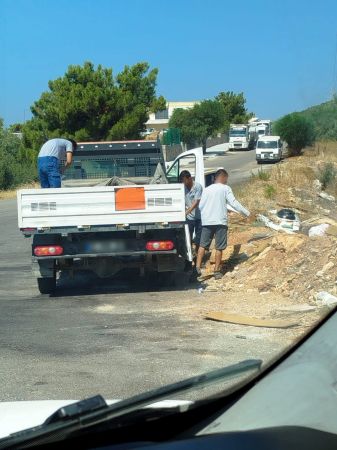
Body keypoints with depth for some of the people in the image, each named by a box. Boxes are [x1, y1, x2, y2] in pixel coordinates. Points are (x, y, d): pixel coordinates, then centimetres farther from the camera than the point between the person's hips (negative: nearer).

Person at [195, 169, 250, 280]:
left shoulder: (207, 189, 11)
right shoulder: (225, 188, -1)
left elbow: (200, 205, 10)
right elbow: (234, 203, -7)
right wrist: (247, 213, -1)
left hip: (206, 222, 3)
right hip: (220, 222, -3)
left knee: (202, 245, 7)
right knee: (219, 247, 4)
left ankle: (198, 267, -7)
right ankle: (217, 271, 5)